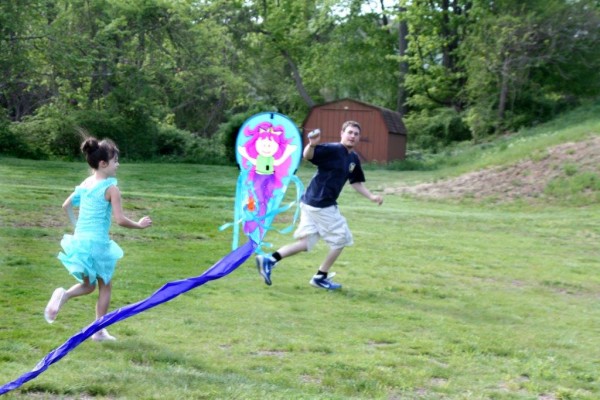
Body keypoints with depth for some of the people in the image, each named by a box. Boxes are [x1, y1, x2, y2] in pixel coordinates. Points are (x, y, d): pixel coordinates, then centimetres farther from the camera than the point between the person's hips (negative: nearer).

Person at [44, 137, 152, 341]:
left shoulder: (86, 183, 8)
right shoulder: (111, 188, -13)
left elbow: (66, 205, 16)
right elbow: (120, 220, -17)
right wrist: (139, 225, -1)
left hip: (79, 239, 6)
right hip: (97, 242, -6)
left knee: (88, 285, 21)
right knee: (105, 286, 12)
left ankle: (63, 295, -9)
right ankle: (99, 330, 14)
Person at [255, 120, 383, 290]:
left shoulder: (353, 158, 13)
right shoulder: (332, 149, -14)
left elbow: (356, 182, 25)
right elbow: (307, 155, -27)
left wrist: (371, 196, 14)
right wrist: (312, 144, -48)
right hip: (321, 205, -9)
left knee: (306, 242, 10)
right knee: (341, 239, 4)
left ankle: (269, 259, 6)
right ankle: (320, 277, 16)